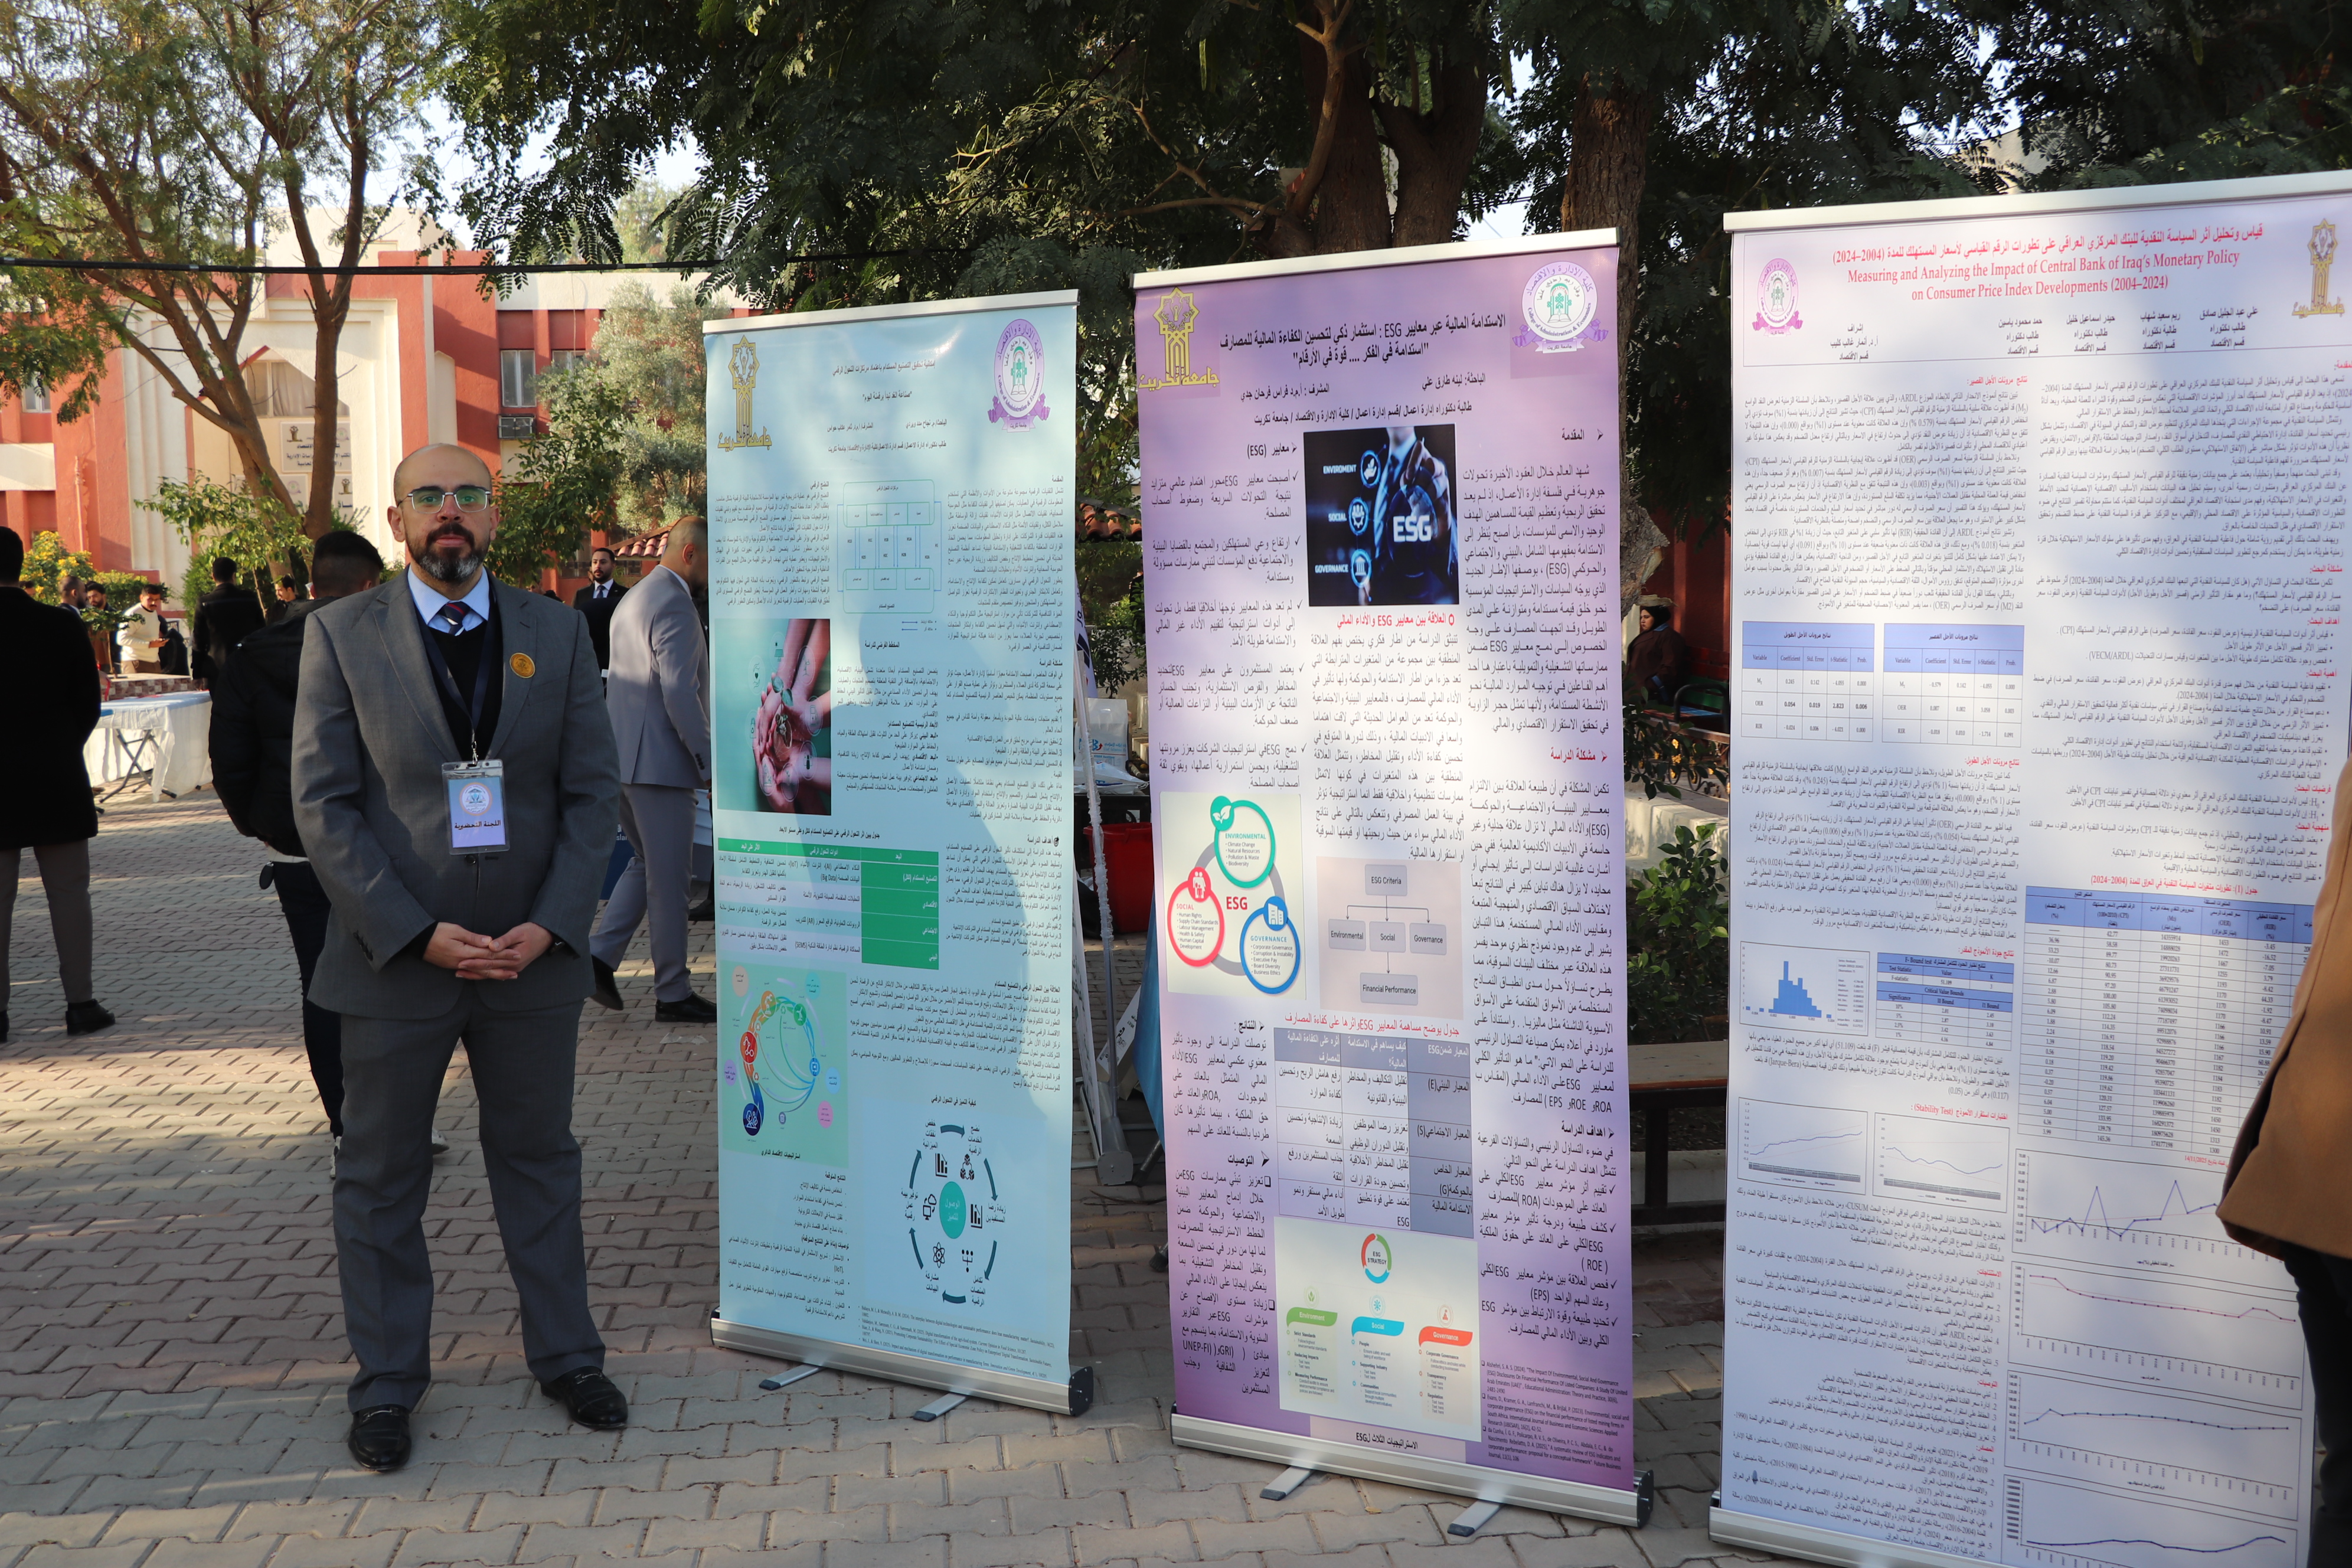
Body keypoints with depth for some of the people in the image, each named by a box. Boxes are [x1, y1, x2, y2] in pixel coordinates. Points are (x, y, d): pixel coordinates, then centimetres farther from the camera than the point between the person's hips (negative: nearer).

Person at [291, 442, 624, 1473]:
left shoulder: (556, 633, 4)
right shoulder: (342, 635, -2)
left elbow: (592, 792, 2)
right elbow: (323, 806, -7)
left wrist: (549, 926, -10)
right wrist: (417, 933, -15)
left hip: (532, 956, 2)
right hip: (394, 957, -1)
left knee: (540, 1158, 13)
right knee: (381, 1176, 10)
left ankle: (566, 1357, 29)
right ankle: (386, 1383, 25)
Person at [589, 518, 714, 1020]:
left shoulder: (633, 598, 17)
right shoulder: (673, 603, -15)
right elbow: (679, 692, -22)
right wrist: (708, 762, -18)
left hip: (621, 755, 10)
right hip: (659, 760, -10)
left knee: (647, 863, 20)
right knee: (668, 878, -1)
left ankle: (600, 957, 10)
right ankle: (672, 994, 7)